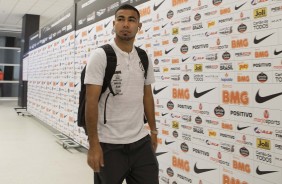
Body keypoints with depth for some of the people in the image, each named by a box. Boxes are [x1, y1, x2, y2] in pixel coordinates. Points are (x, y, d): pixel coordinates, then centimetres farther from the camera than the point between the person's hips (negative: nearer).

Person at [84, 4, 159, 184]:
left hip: (141, 141, 5)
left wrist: (153, 130, 14)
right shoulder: (100, 56, -9)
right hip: (109, 144, -4)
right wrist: (93, 144, -15)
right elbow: (91, 101, -13)